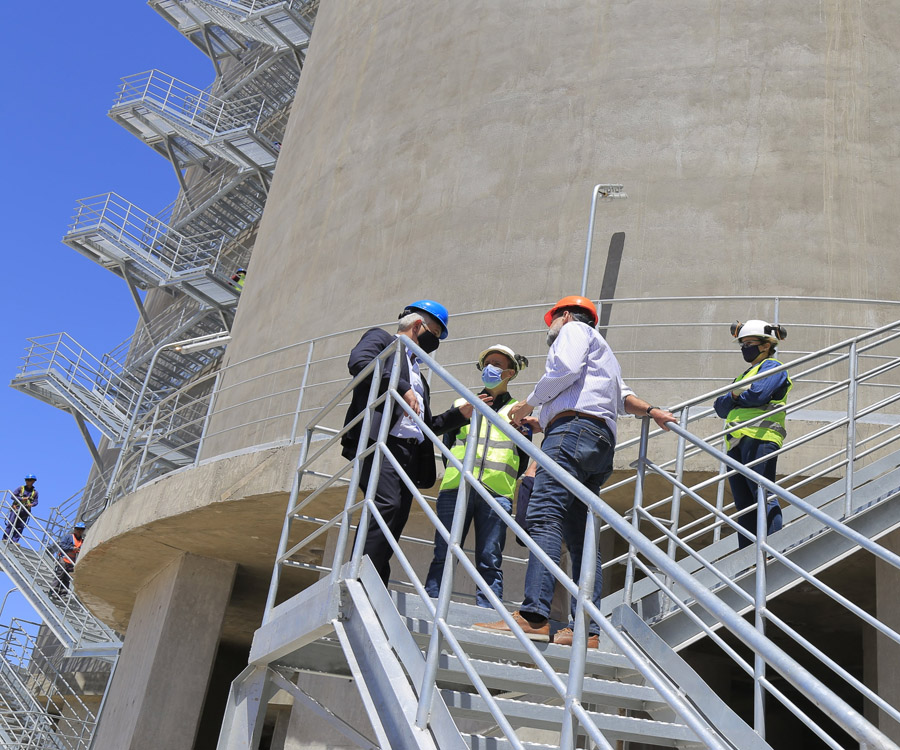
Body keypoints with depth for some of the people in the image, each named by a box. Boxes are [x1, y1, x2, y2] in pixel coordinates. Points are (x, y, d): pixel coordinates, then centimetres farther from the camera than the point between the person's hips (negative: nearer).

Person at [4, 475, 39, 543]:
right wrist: (22, 498, -14)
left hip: (25, 511, 2)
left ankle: (15, 541, 1)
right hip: (16, 508, -2)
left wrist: (31, 504, -12)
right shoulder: (20, 488, 5)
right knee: (11, 524, -8)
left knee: (20, 527, -1)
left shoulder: (35, 492, 10)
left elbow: (36, 502, 11)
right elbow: (13, 496, 0)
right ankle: (5, 538, -5)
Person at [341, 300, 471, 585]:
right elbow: (358, 362, -9)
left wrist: (460, 413, 20)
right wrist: (402, 388, -12)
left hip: (411, 453, 8)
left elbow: (428, 425, 33)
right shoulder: (381, 338, 15)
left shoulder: (417, 374, 36)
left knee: (395, 521, -3)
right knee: (388, 505, -26)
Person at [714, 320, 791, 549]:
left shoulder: (773, 367, 6)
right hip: (737, 443, 8)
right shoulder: (746, 374, 30)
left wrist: (737, 396, 7)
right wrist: (734, 395, 1)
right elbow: (721, 407, 22)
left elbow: (758, 395, -14)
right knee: (744, 504, 5)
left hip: (759, 438, -8)